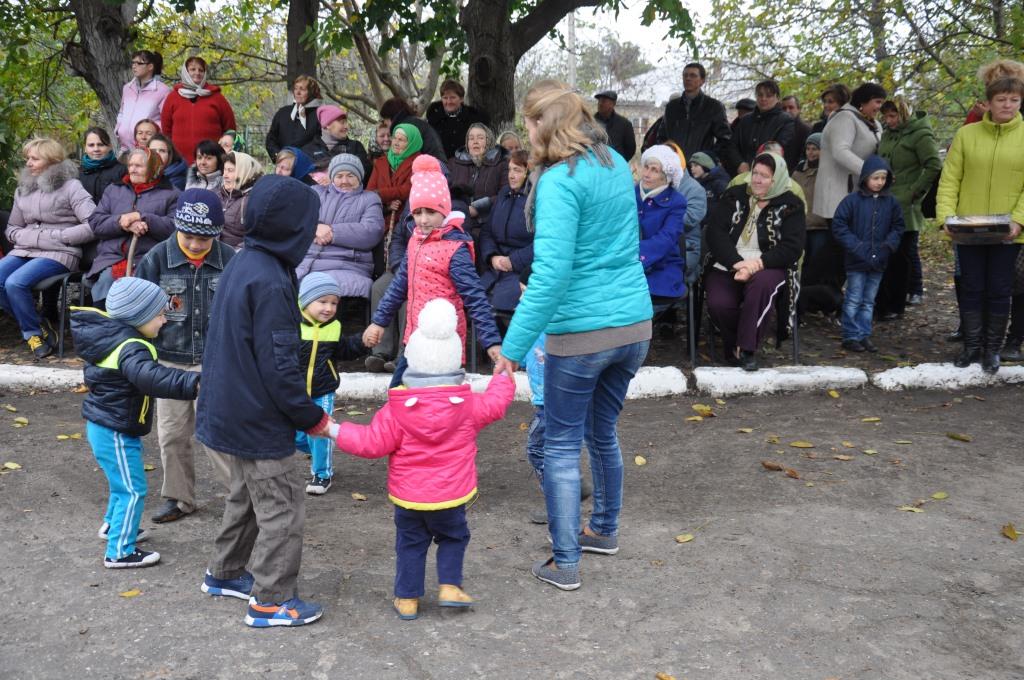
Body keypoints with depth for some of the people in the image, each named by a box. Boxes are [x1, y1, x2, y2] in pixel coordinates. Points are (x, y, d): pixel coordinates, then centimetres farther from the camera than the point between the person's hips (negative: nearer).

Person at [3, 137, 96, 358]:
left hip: (59, 253, -6)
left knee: (15, 283, -28)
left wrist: (56, 236, -13)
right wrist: (26, 237, 1)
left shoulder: (70, 187, -1)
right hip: (25, 250, 6)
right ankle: (33, 330, -2)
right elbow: (11, 228, 25)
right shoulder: (22, 190, 19)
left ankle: (35, 331, -4)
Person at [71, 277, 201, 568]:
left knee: (122, 482, 27)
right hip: (115, 433, -10)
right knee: (133, 490, -2)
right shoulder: (130, 349, -27)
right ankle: (120, 552, 5)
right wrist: (192, 383, -55)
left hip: (102, 426, 10)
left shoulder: (112, 336, 5)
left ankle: (113, 525, 46)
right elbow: (150, 377, -46)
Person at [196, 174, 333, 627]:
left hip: (230, 412, 10)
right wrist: (313, 417, -12)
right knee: (283, 508, 3)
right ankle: (271, 600, 12)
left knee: (247, 496, 25)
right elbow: (279, 367, -24)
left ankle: (224, 573, 40)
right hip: (257, 420, -10)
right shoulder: (270, 283, -25)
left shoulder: (242, 264, 6)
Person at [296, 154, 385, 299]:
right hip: (303, 264, 3)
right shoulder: (315, 192, 26)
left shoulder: (369, 199, 18)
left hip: (346, 269, -3)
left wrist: (332, 232, -6)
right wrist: (314, 228, -9)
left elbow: (372, 232, -1)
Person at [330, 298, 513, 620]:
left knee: (410, 544, 16)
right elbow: (495, 404, 11)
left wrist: (337, 431, -2)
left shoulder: (396, 410, -13)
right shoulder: (468, 405, -7)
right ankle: (450, 586, 12)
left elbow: (372, 443, -13)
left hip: (408, 497, 0)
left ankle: (407, 598, 19)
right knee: (454, 537, 22)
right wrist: (503, 377, 31)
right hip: (451, 496, 0)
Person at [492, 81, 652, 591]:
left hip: (582, 333, -8)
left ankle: (564, 564, 12)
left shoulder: (559, 181, -17)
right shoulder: (616, 164, 8)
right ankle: (605, 530, 40)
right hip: (634, 324, 8)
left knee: (562, 447, 6)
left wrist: (513, 347, -23)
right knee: (603, 432, 24)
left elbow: (552, 272, -26)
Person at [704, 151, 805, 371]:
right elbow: (714, 232, -2)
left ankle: (746, 349, -23)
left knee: (761, 282, -37)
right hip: (726, 267, 1)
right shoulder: (734, 196, 10)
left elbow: (792, 247, -4)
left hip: (766, 269, -1)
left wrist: (758, 264, -19)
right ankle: (733, 345, 1)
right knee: (718, 304, -29)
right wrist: (737, 263, -18)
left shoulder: (790, 205, 6)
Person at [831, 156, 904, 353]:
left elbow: (898, 227, 11)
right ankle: (850, 337, 9)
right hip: (856, 262, -4)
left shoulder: (891, 202, 3)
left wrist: (888, 246, -5)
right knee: (853, 300, 2)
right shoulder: (853, 200, -9)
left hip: (878, 262, 4)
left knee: (869, 301, 12)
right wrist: (856, 247, -14)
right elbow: (838, 225, -10)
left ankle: (864, 335, 20)